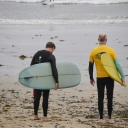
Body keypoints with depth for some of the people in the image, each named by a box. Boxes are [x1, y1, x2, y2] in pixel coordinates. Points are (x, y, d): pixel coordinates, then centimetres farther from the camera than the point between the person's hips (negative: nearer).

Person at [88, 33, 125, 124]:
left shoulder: (93, 51, -2)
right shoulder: (111, 50, -8)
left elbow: (90, 66, 3)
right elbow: (117, 64, -9)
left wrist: (91, 78, 15)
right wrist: (122, 76, -5)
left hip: (100, 78, 1)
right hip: (109, 77, -1)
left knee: (100, 98, 8)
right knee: (110, 98, 6)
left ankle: (101, 118, 8)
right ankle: (110, 118, 6)